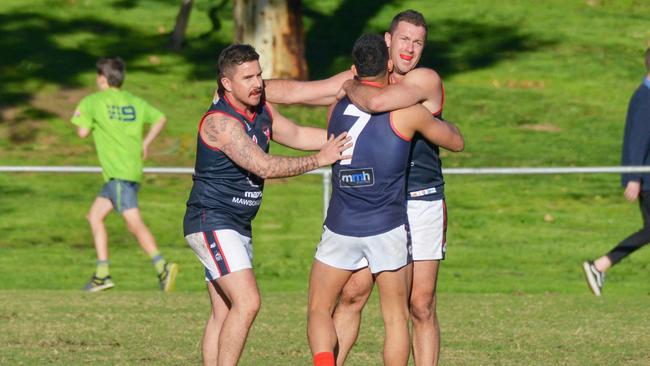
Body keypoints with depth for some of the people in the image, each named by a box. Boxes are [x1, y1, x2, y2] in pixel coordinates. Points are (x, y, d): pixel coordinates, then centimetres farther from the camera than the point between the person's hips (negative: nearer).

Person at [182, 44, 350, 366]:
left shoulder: (261, 111, 8)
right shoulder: (220, 121, -21)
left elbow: (297, 135, 23)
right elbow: (265, 167, -24)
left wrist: (339, 136, 14)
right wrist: (320, 159, -19)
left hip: (237, 228, 9)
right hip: (212, 223, -9)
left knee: (223, 313, 8)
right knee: (247, 302, -20)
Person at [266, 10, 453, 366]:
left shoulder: (426, 80, -10)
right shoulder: (362, 79, 7)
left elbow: (377, 102, -28)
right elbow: (296, 91, 13)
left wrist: (350, 88, -8)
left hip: (421, 205, -4)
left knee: (421, 306, -2)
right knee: (351, 294, 0)